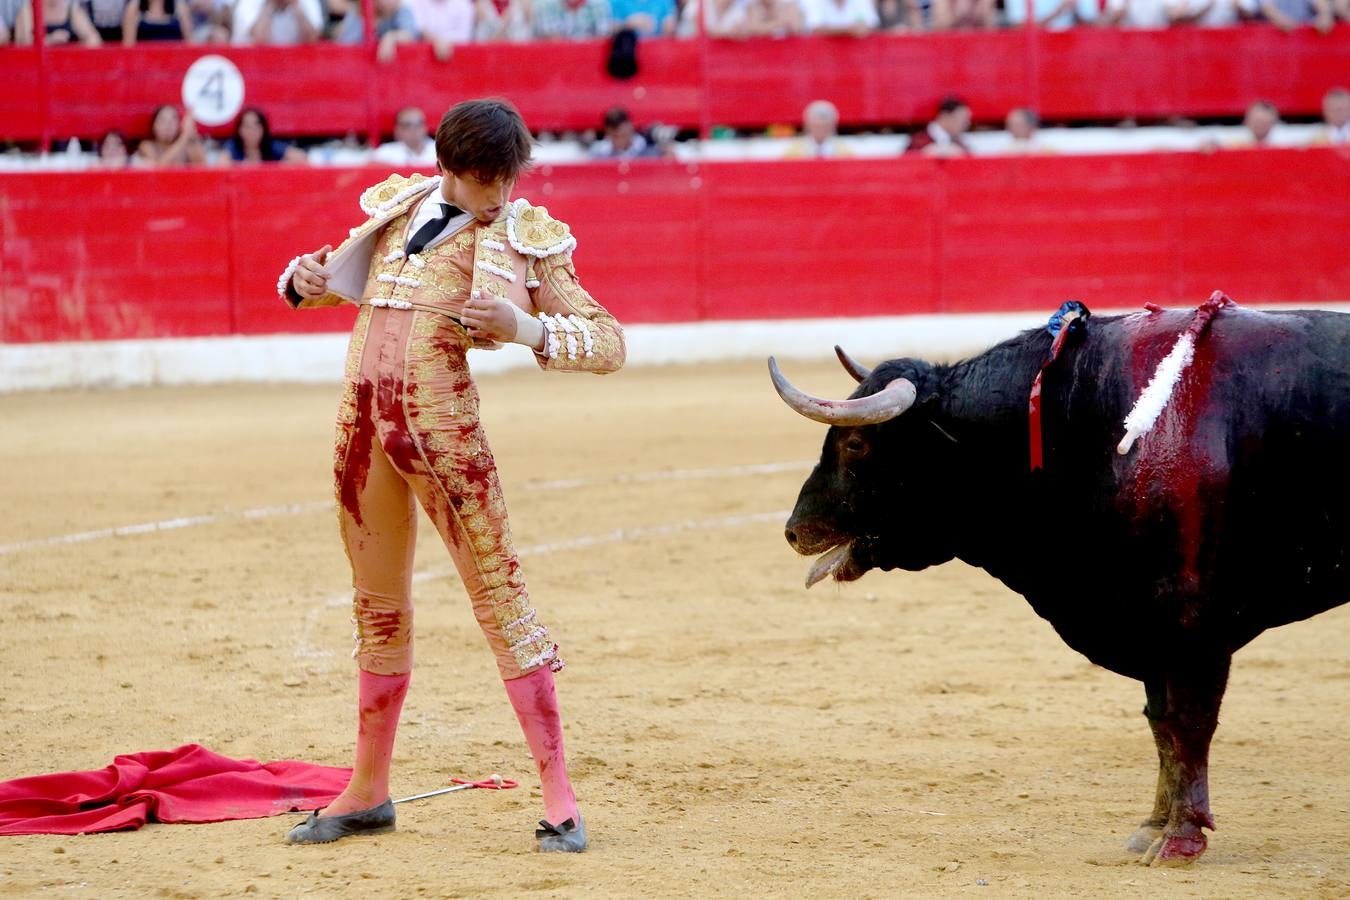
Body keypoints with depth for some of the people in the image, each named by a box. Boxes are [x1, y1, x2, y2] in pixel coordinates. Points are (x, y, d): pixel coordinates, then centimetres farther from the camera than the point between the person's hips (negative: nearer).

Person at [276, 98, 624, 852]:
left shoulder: (523, 239, 0)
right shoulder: (397, 210, 13)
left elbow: (609, 343, -4)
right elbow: (334, 277, 27)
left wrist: (528, 328, -21)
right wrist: (304, 281, 3)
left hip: (442, 422, -5)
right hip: (363, 418, 5)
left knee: (497, 590, -8)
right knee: (378, 603, 15)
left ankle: (559, 797, -7)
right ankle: (369, 790, 27)